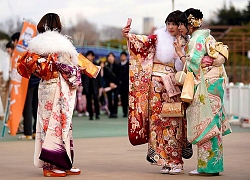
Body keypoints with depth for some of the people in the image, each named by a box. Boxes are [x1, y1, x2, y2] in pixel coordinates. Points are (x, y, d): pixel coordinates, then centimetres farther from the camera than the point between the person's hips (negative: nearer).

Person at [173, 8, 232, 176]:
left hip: (206, 86, -9)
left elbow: (193, 64, -17)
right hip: (213, 85, 9)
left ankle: (208, 166, -4)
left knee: (205, 125, -6)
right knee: (212, 124, 9)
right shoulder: (207, 37, 17)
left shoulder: (197, 39, -12)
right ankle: (214, 165, 12)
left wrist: (180, 53, -5)